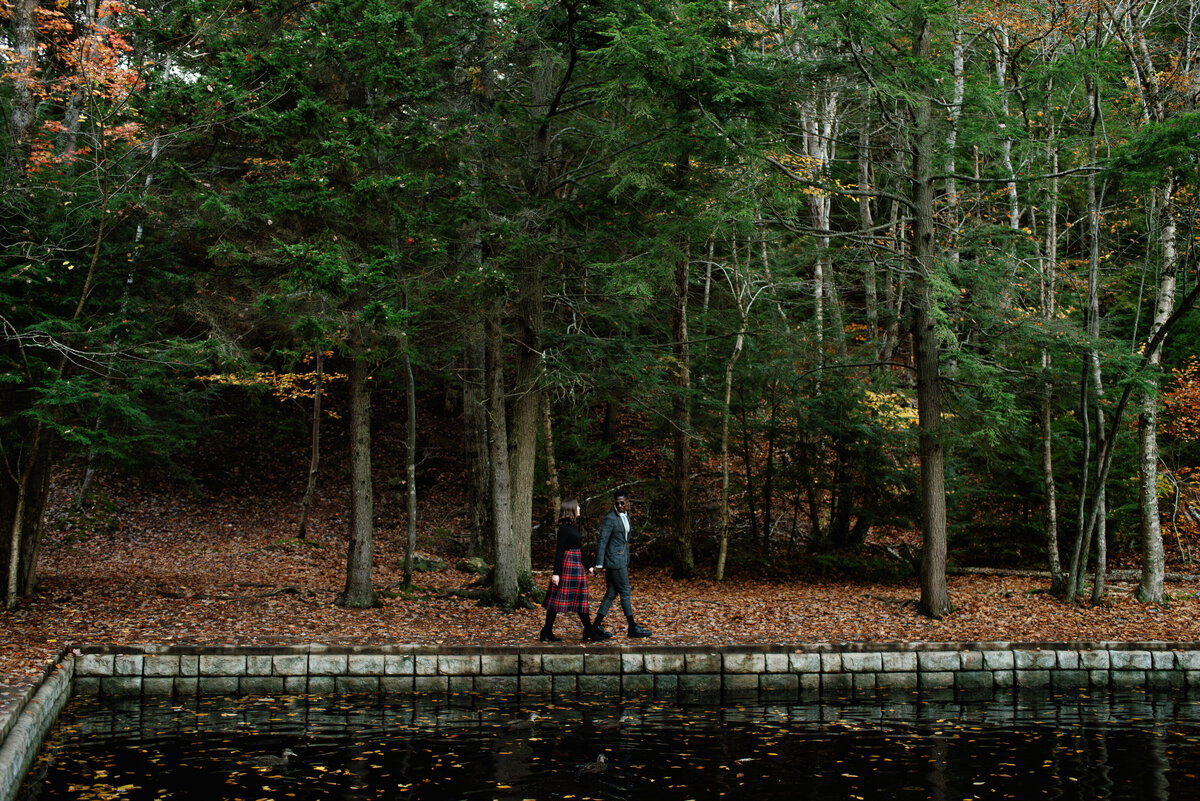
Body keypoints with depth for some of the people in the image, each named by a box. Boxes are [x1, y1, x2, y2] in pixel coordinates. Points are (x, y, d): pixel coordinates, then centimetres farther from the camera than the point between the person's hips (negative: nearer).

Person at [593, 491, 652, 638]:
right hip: (614, 561, -8)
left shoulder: (626, 517, 13)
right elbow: (602, 541, -15)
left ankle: (597, 625, 13)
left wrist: (627, 562, 23)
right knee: (625, 592, -2)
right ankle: (632, 627, 5)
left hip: (622, 559, 9)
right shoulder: (610, 518, -14)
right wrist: (599, 564, -17)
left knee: (611, 593, 9)